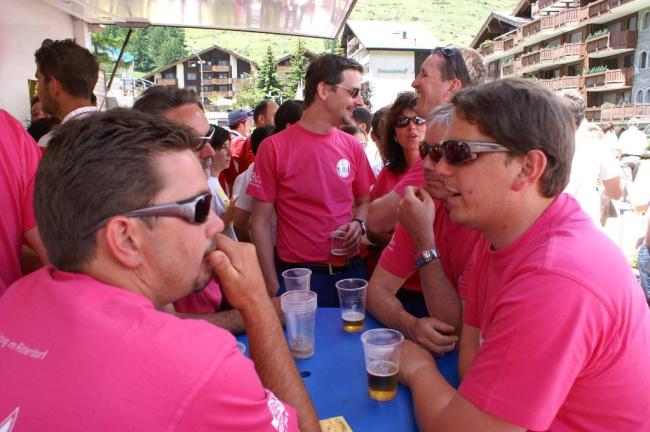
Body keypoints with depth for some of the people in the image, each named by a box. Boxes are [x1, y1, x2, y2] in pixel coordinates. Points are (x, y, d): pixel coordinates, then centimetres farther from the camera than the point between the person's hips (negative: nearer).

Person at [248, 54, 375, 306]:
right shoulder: (274, 148, -8)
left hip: (351, 270, 5)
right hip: (299, 277, -4)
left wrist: (358, 224, -7)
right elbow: (260, 222, -6)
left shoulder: (352, 146, 4)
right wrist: (272, 288, -9)